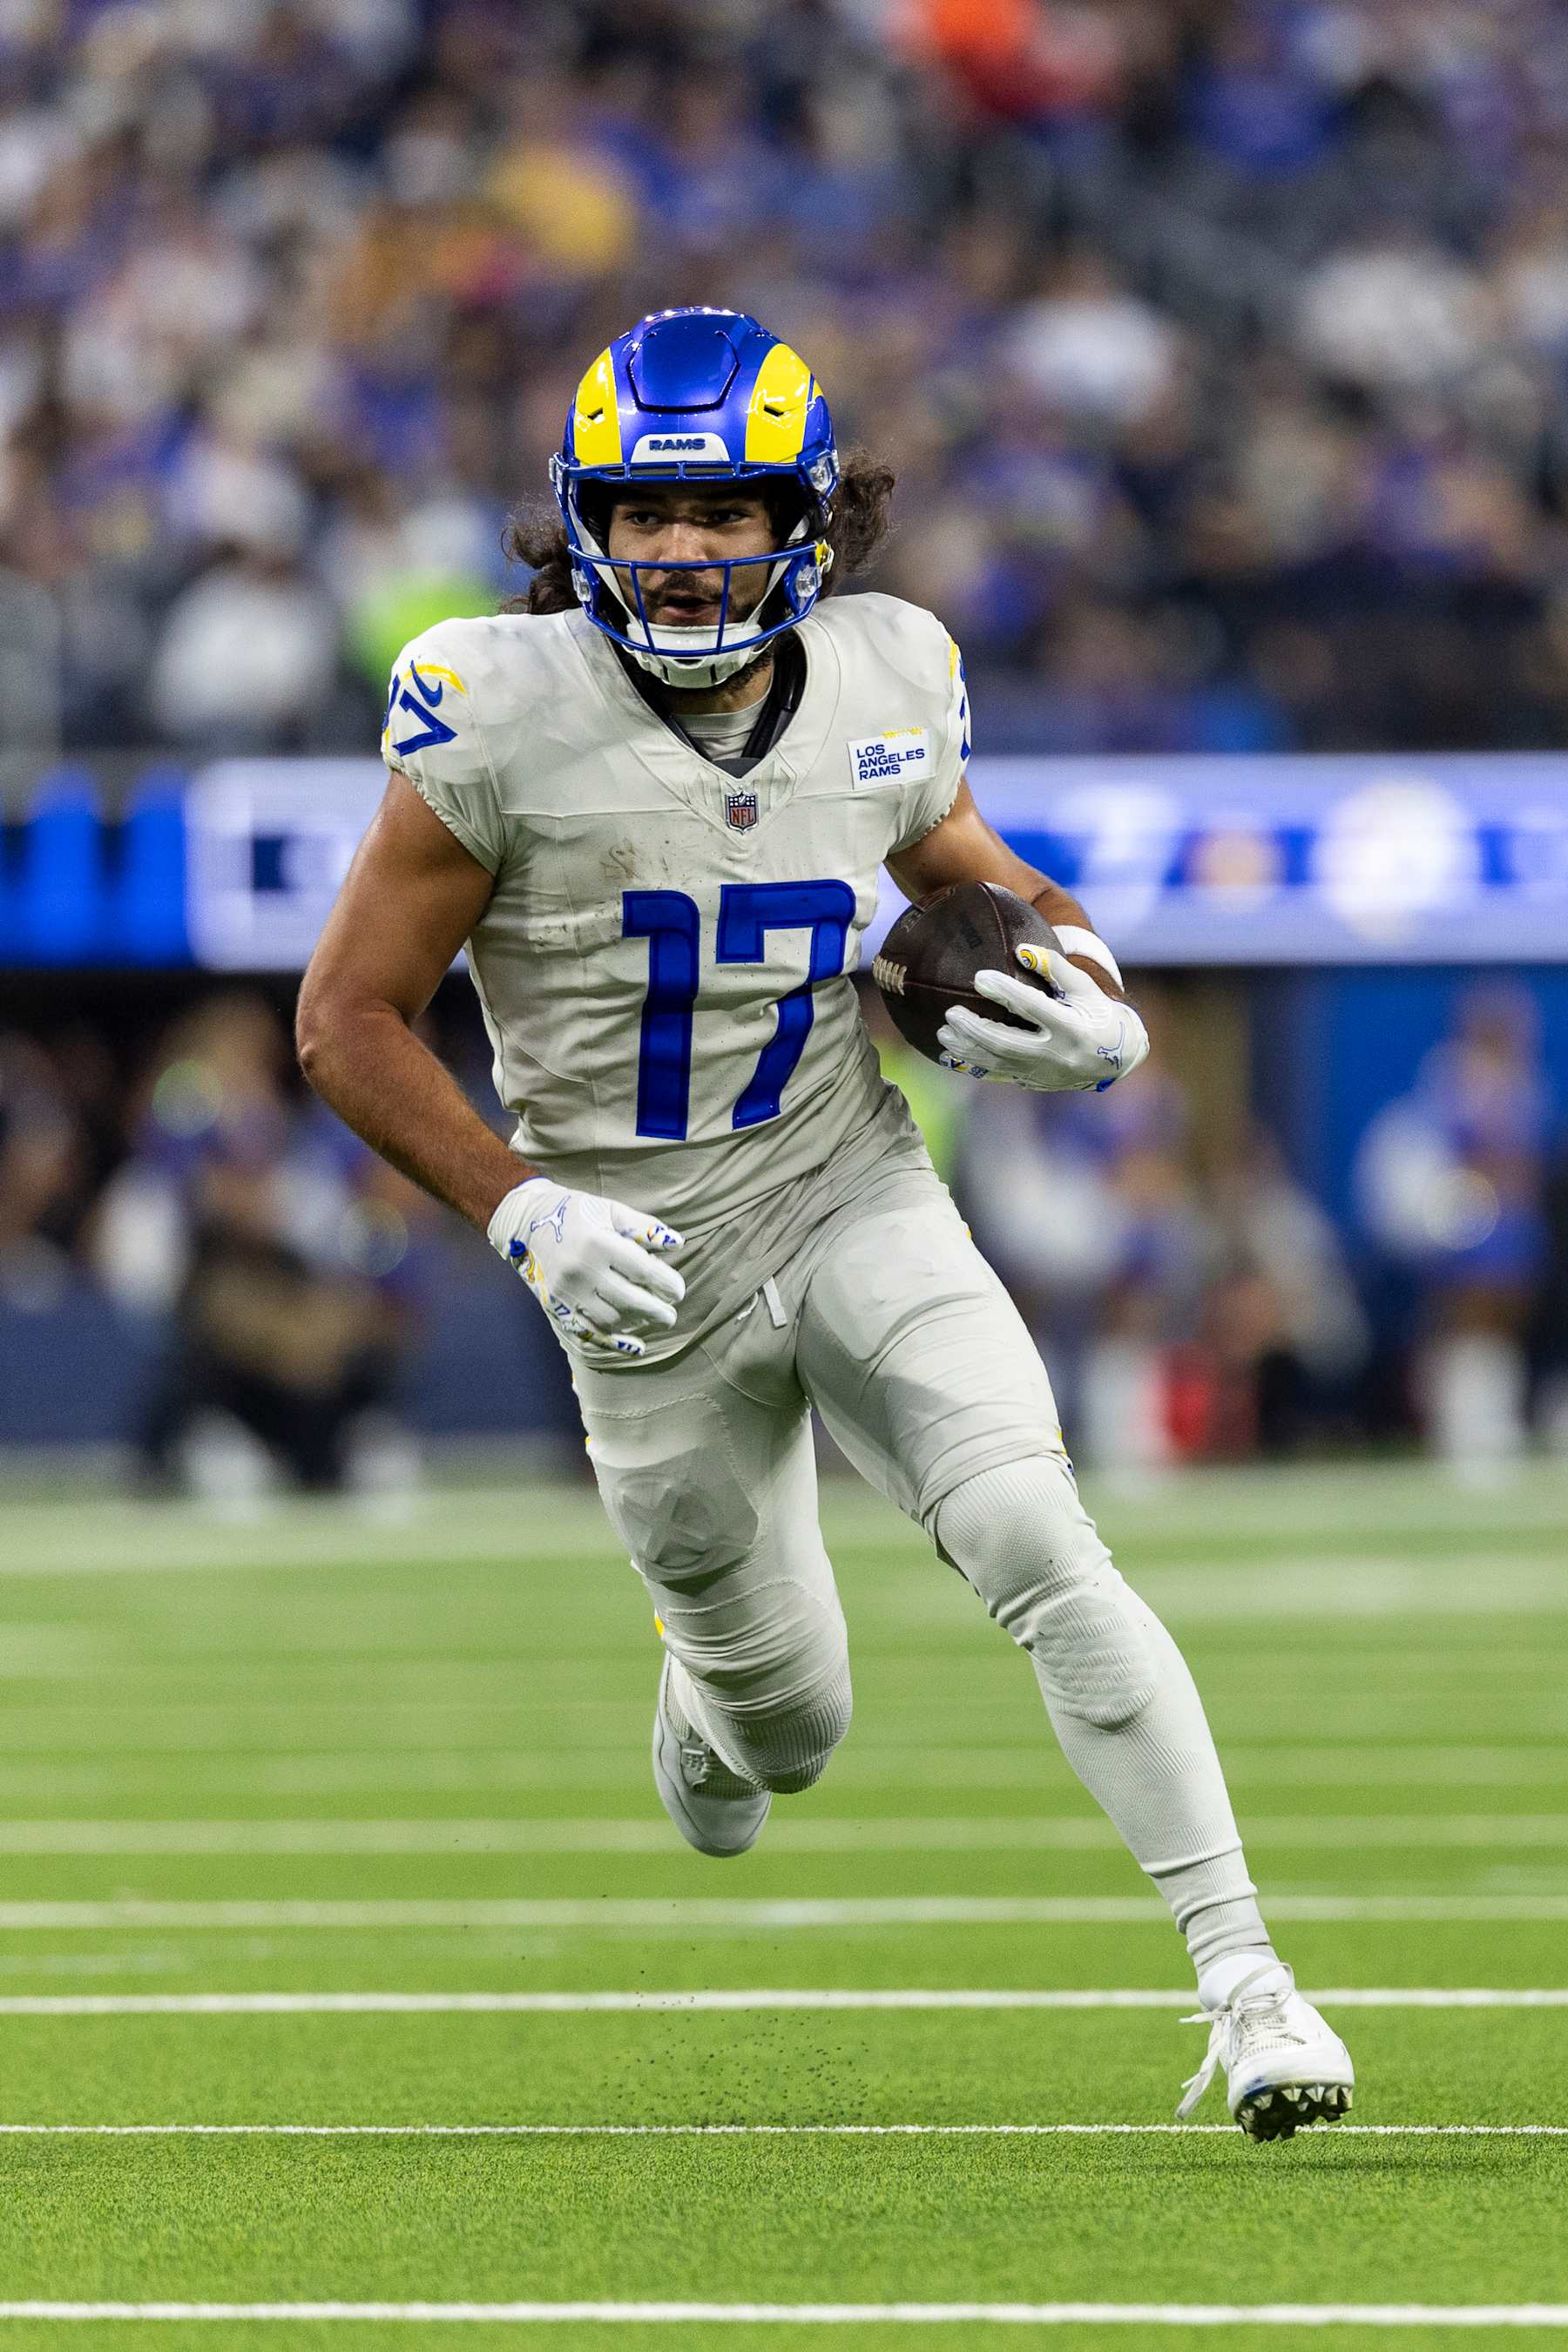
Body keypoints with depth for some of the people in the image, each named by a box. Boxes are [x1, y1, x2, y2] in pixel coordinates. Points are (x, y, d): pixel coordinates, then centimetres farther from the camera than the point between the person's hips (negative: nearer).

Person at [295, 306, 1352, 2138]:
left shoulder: (882, 689, -5)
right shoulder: (505, 717, -16)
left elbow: (986, 887, 15)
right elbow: (349, 1021, -10)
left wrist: (1092, 1012, -8)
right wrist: (520, 1210, -21)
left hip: (856, 1204, 1)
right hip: (647, 1273, -1)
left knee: (1036, 1548, -23)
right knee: (788, 1726, 12)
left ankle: (1243, 1981, -22)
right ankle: (703, 1693, 52)